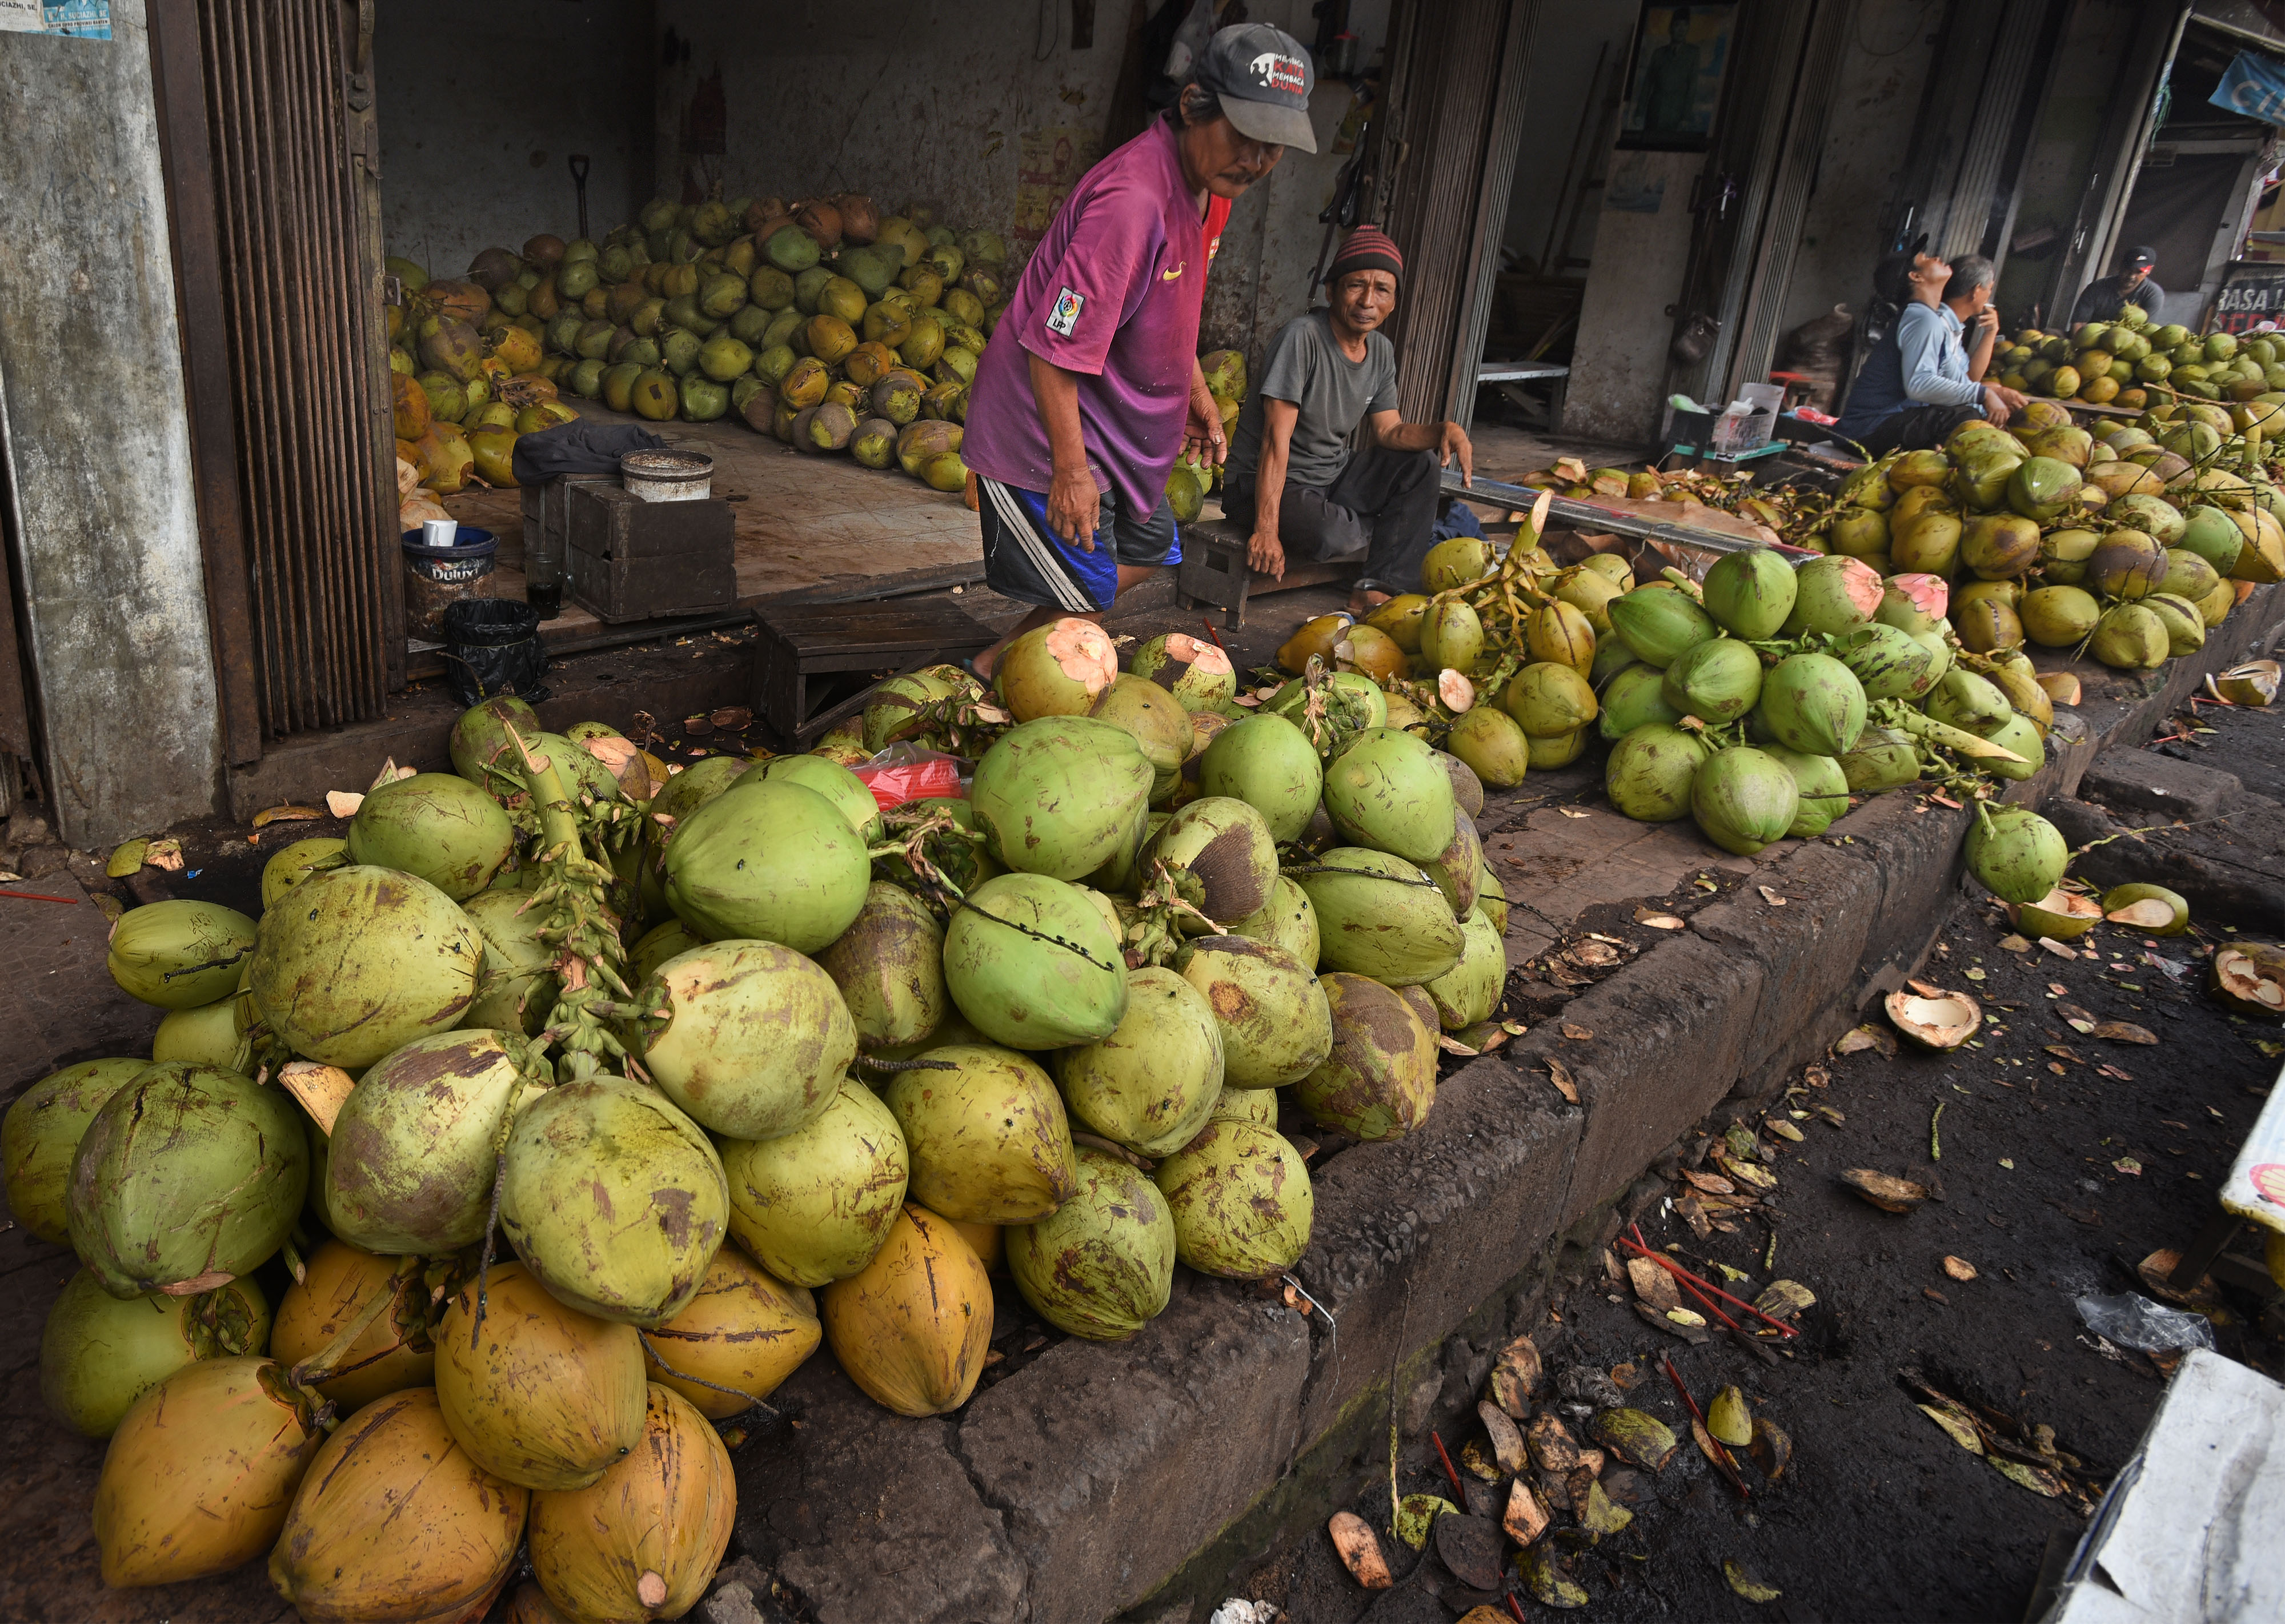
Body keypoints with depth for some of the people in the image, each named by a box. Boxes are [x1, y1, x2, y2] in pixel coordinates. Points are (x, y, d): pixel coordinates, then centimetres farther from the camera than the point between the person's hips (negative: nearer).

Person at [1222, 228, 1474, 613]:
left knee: (1422, 463, -5)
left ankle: (1379, 590, -15)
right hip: (1262, 482, -8)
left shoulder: (1382, 351, 4)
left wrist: (1444, 430, -16)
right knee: (1333, 536, -35)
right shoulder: (1303, 336, -21)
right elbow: (1277, 438, -25)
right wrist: (1266, 529, -31)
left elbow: (1389, 431, 7)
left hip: (1332, 479, 8)